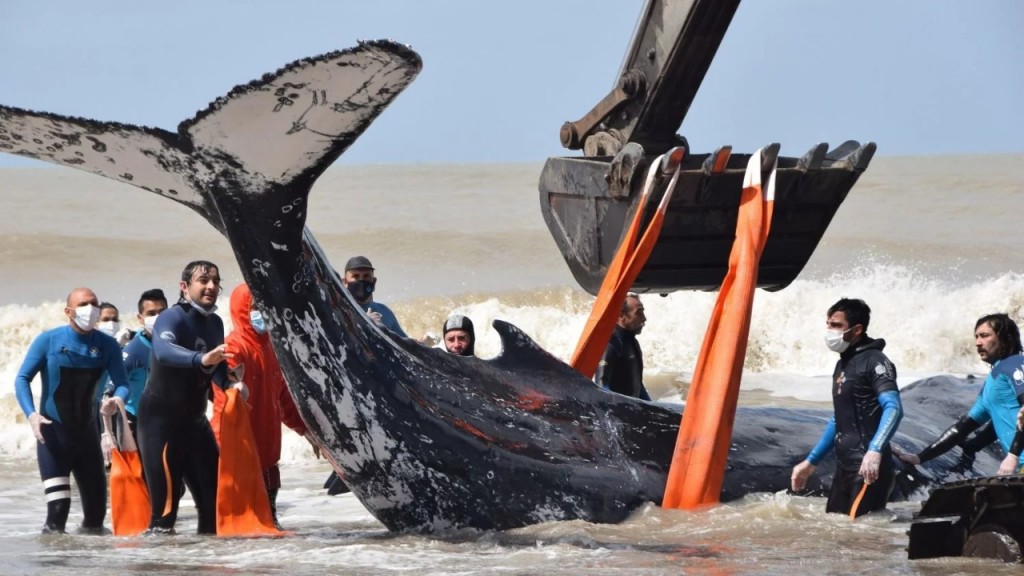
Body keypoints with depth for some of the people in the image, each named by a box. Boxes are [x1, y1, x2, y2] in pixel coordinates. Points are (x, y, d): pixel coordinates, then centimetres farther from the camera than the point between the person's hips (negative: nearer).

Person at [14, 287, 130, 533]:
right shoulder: (48, 341, -9)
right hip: (52, 432, -3)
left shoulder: (107, 345, -2)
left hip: (86, 430, 3)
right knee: (57, 505, -14)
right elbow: (23, 379, -9)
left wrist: (117, 400, -31)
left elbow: (122, 383, -6)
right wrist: (31, 414, -25)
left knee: (96, 501, 9)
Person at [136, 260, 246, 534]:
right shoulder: (172, 317, -16)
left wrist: (230, 386, -2)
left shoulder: (214, 323, 8)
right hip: (160, 417, -8)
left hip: (194, 418, 8)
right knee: (166, 496, -15)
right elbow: (163, 350, -38)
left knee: (214, 488, 10)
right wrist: (201, 359, -55)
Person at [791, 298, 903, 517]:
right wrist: (811, 462, 27)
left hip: (869, 469, -9)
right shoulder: (843, 364, 18)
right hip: (844, 467, 9)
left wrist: (875, 451, -39)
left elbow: (893, 408, -25)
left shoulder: (874, 361, -10)